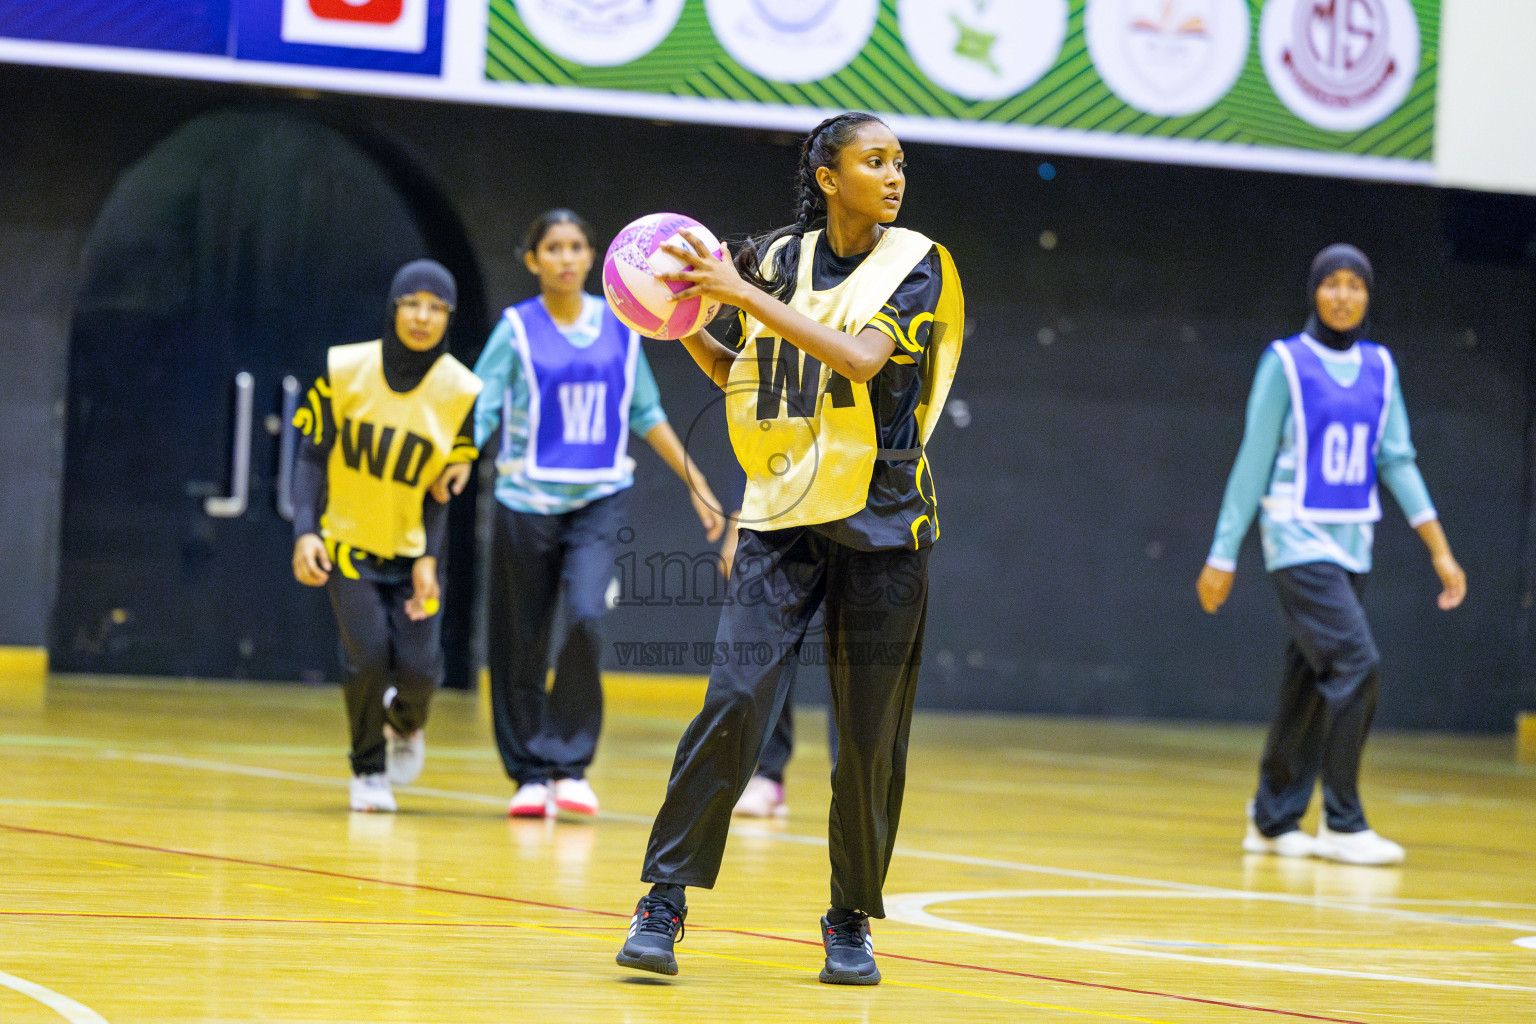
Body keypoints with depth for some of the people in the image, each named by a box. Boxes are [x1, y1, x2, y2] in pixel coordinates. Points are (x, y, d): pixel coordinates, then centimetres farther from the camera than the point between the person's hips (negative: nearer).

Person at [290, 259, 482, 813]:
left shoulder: (462, 392, -9)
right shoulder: (345, 369, -11)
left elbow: (441, 487, -4)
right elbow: (312, 456, -5)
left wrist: (429, 560, -14)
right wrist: (305, 533, -16)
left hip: (411, 550, 1)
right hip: (347, 539, -1)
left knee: (419, 667, -8)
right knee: (368, 651, -16)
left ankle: (405, 724, 31)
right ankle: (368, 772, 9)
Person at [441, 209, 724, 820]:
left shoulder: (619, 326, 6)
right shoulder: (517, 329, -2)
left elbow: (646, 414, 15)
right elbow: (480, 406, -10)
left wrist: (697, 484, 14)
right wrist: (460, 459, -30)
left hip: (598, 500, 1)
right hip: (526, 499, -1)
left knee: (586, 616, -20)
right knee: (522, 642, 3)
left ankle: (570, 764, -10)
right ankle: (530, 775, 18)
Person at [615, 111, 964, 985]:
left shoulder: (914, 267, -2)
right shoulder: (779, 257, 7)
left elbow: (860, 359, -20)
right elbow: (739, 375, 20)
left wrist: (746, 294, -21)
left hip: (880, 519, -1)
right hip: (783, 516, 1)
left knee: (870, 732, 1)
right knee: (738, 699, -14)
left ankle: (852, 922, 15)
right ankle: (664, 900, -8)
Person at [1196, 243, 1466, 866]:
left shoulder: (1379, 367, 10)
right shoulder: (1285, 362, -5)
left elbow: (1397, 460, 8)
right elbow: (1254, 462, -5)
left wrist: (1440, 550, 1)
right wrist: (1223, 556, -5)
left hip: (1351, 545, 6)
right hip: (1298, 540, -6)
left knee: (1311, 685, 7)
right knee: (1356, 662, -18)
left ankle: (1273, 820, 18)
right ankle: (1342, 824, -11)